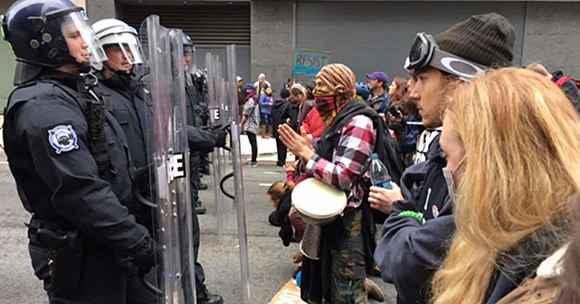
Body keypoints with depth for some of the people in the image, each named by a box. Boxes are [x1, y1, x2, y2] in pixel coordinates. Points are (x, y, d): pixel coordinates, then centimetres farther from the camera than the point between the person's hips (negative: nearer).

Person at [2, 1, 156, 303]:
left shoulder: (73, 91, 12)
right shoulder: (44, 106, -20)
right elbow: (81, 192, -28)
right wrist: (137, 242, -24)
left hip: (107, 245, 9)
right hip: (81, 257, -9)